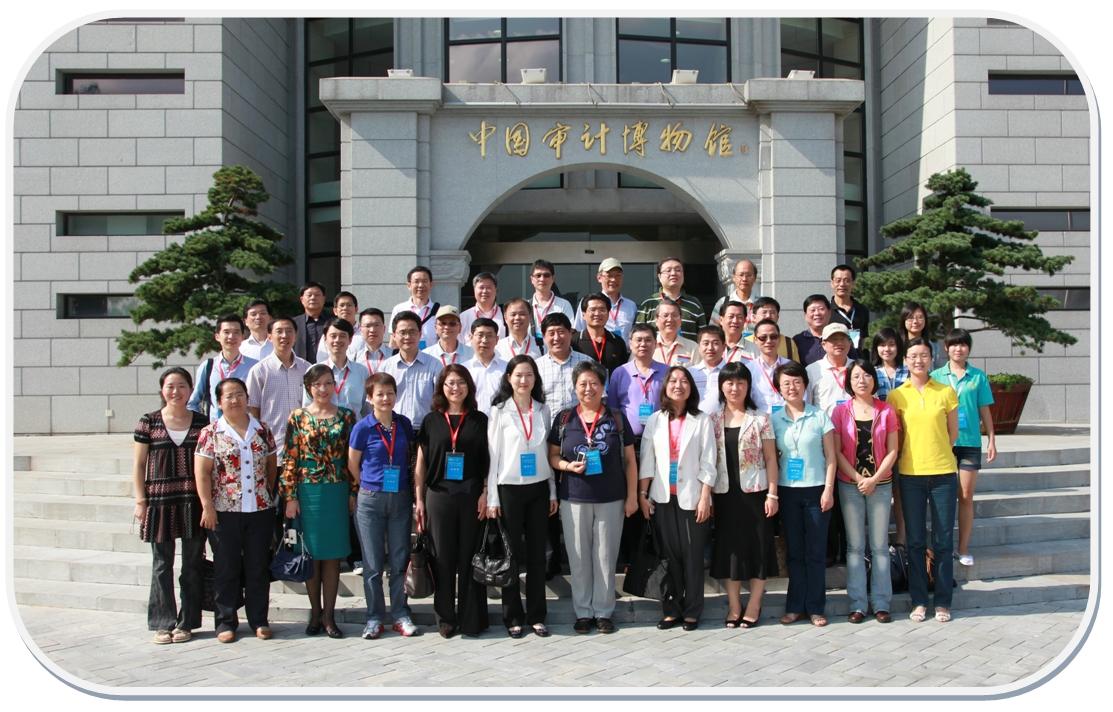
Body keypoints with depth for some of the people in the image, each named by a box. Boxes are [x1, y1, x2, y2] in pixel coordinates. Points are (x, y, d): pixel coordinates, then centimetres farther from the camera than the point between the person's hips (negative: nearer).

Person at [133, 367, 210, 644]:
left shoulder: (202, 422, 6)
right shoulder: (149, 422, 4)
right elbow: (139, 464, 6)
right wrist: (141, 500, -1)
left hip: (193, 501, 1)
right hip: (160, 500, 0)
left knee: (192, 564, 5)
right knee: (162, 565, 5)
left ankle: (186, 622, 15)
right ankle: (163, 623, 14)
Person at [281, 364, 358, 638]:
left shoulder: (346, 416, 5)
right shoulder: (297, 417, 2)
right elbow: (290, 460, 0)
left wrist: (353, 493, 1)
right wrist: (290, 497, -5)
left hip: (337, 492, 1)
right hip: (308, 492, -1)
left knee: (333, 554, 4)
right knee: (311, 554, 6)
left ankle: (329, 615, 12)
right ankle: (315, 613, 18)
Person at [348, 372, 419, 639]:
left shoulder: (404, 424, 3)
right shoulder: (363, 428, -6)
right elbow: (352, 465, 4)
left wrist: (404, 486, 8)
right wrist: (374, 485, 7)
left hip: (401, 499, 2)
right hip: (370, 500, -2)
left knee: (400, 560, 7)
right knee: (373, 563, 5)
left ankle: (400, 615, 18)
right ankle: (374, 618, 16)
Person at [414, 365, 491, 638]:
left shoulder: (479, 420, 6)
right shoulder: (431, 420, 7)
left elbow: (488, 460, 6)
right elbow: (421, 462, 7)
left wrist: (485, 492, -4)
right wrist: (419, 498, 2)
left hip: (471, 497, 0)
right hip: (439, 496, 1)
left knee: (469, 558, 3)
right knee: (443, 558, 4)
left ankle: (471, 619, 12)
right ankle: (446, 618, 15)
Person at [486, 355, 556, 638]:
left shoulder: (543, 410, 8)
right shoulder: (500, 411, -1)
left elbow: (548, 453, 11)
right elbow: (492, 455, -2)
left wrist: (553, 492, 8)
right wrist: (491, 498, -6)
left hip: (539, 488, 3)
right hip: (510, 488, -3)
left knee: (537, 553, 6)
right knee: (511, 553, 2)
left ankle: (536, 615, 15)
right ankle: (513, 616, 12)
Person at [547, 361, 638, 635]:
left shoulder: (617, 418, 3)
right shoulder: (564, 419, 3)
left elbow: (629, 460, 5)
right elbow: (552, 456, 8)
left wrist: (632, 496, 1)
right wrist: (568, 466, -12)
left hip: (611, 499, 0)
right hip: (574, 499, 0)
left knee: (606, 557, 6)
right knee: (578, 558, 5)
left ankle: (603, 611, 18)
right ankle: (583, 612, 18)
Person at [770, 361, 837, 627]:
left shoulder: (819, 416, 0)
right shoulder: (774, 419, 5)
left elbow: (830, 456, 0)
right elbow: (771, 458, 7)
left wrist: (828, 489, -6)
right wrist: (772, 492, 0)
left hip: (816, 490, -2)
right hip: (787, 491, 2)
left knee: (815, 552, 2)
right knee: (794, 551, 7)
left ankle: (815, 608, 12)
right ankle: (795, 607, 15)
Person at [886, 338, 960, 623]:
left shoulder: (946, 392, 2)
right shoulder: (896, 395, 2)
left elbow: (953, 433, 9)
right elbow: (894, 436, 7)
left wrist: (934, 452, 5)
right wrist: (914, 453, -1)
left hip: (943, 473, 0)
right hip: (911, 473, 0)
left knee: (943, 541, 5)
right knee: (915, 541, 6)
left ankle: (943, 602, 16)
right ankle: (919, 601, 16)